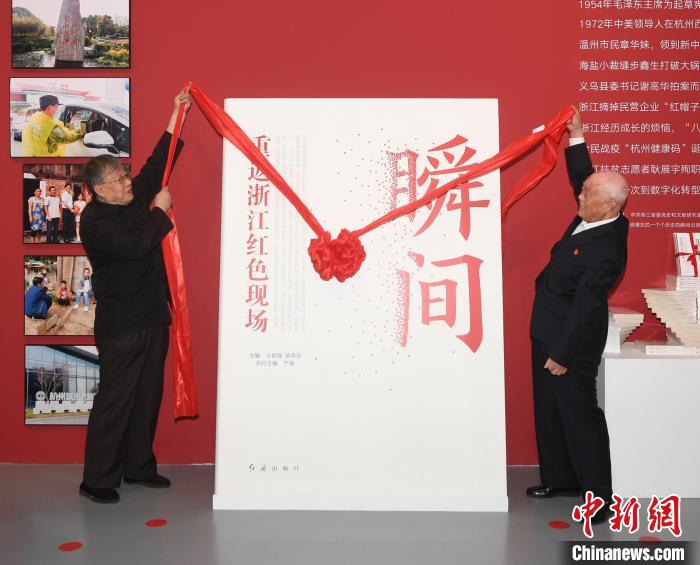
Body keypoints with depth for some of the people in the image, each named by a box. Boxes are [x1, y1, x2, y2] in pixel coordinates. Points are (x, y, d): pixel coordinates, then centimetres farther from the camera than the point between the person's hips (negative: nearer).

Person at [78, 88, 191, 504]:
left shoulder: (135, 199, 10)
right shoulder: (95, 220, -13)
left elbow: (157, 165, 14)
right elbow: (136, 243, -26)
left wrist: (176, 118, 10)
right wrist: (160, 210, -12)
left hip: (152, 315, 8)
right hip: (121, 324, -8)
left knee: (148, 395, 13)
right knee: (115, 399, -1)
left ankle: (139, 466, 27)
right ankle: (97, 480, 12)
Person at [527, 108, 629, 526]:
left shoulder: (604, 252, -27)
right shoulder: (601, 218, -1)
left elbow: (584, 308, -24)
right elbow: (582, 176, 17)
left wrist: (563, 355, -18)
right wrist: (576, 138, 13)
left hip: (572, 341, -10)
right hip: (549, 332, 10)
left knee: (579, 413, 2)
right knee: (549, 410, 19)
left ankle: (598, 495, 19)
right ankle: (561, 478, 34)